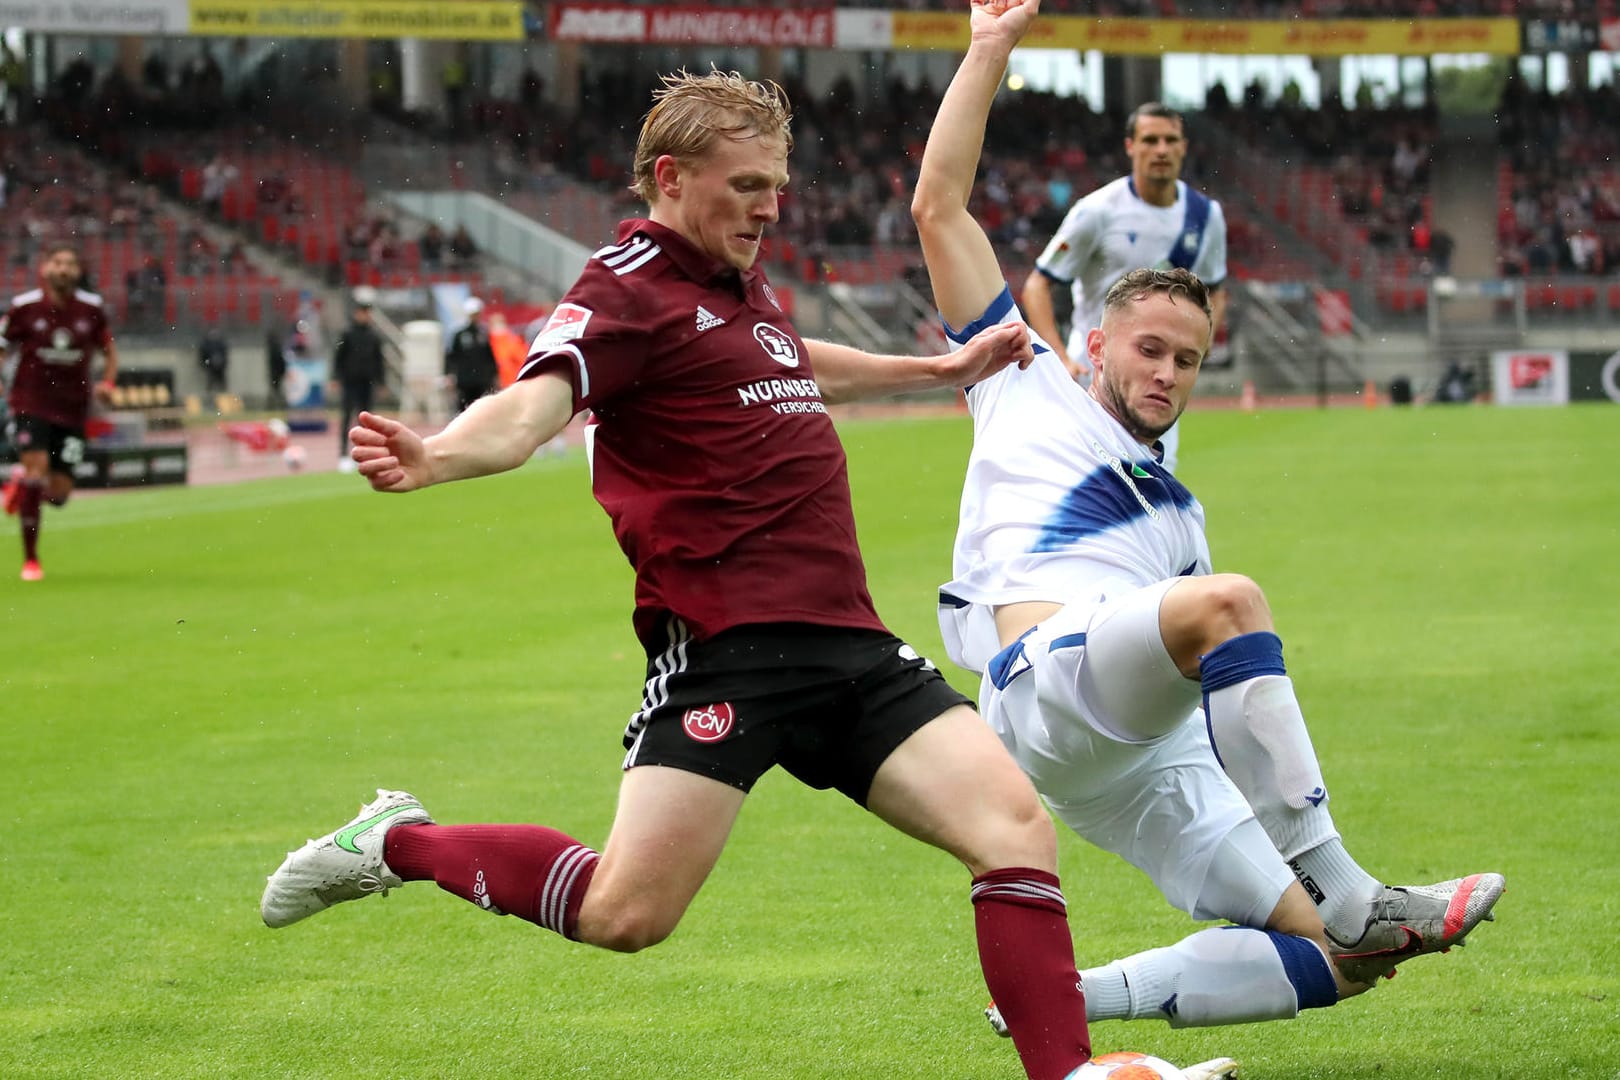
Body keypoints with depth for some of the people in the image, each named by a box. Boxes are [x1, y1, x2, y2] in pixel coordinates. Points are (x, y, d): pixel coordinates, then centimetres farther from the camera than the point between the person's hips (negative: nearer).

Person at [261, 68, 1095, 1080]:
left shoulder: (747, 287, 20)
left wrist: (942, 369, 54)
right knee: (626, 912, -13)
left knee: (1018, 827, -8)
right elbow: (531, 408, -25)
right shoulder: (628, 292, -7)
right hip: (727, 646, -8)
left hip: (850, 644, 8)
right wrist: (433, 457, -46)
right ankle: (399, 842, 11)